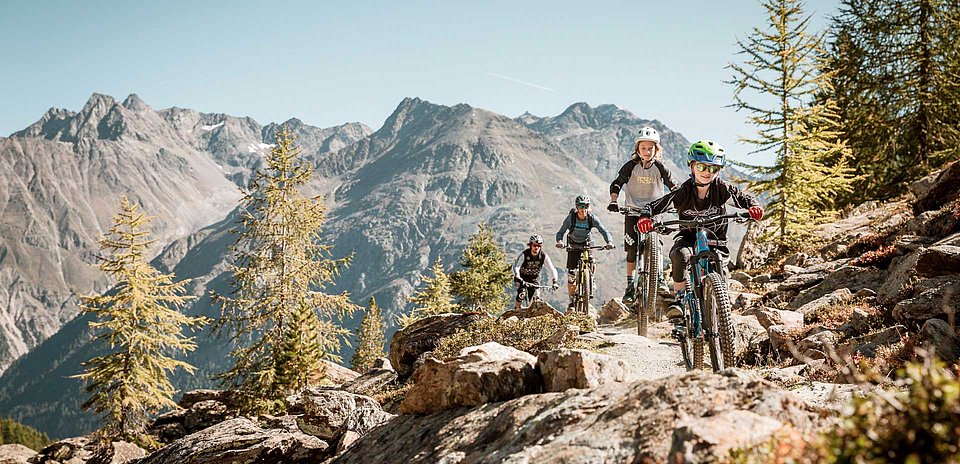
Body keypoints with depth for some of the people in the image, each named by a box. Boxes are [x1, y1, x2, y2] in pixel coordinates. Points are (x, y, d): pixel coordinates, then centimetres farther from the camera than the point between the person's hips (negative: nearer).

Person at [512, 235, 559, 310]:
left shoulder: (544, 256, -18)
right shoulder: (524, 254, -26)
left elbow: (552, 269, -20)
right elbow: (516, 266, -36)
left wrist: (555, 281, -36)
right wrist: (517, 278, -54)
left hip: (534, 278, 2)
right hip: (522, 277, -2)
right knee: (521, 293, -24)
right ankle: (516, 310, -3)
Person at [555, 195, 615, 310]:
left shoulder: (592, 218, -21)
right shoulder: (571, 217, -22)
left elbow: (604, 231, -28)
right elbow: (561, 232, -25)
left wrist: (609, 242, -48)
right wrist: (559, 241, -47)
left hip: (587, 243, 0)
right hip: (573, 245, 0)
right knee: (571, 273, -6)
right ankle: (572, 300, 7)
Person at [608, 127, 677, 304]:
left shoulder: (660, 167, -5)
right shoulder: (631, 166, -7)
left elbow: (673, 186, -1)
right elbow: (617, 184, -8)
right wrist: (613, 201, -24)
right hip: (632, 211, 0)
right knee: (632, 249, -5)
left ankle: (658, 279, 6)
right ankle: (630, 286, 3)